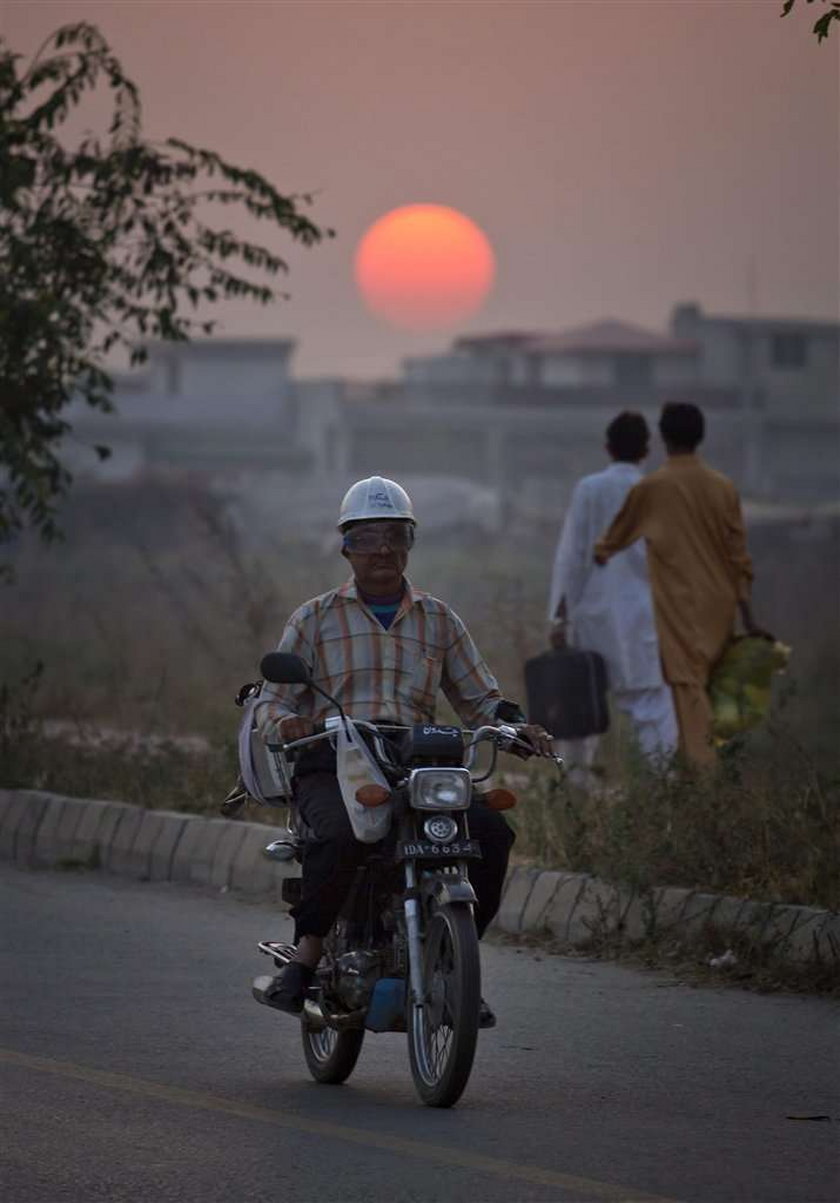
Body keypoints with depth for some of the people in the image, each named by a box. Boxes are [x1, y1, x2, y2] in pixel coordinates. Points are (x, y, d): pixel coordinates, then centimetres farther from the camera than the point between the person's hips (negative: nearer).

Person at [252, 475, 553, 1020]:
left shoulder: (440, 620, 21)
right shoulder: (315, 618, 14)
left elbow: (480, 697, 19)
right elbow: (273, 698, 10)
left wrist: (515, 726, -4)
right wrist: (284, 722, -15)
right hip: (332, 764, -3)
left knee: (491, 832, -24)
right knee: (343, 835, -38)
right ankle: (306, 960, -27)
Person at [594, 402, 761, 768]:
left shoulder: (650, 489, -7)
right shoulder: (723, 487, 2)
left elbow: (617, 535, 10)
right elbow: (739, 555, 3)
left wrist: (600, 553, 33)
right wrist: (747, 612, 8)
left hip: (679, 605, -4)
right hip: (720, 601, 4)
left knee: (688, 683, -7)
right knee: (713, 680, 14)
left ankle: (700, 767, -18)